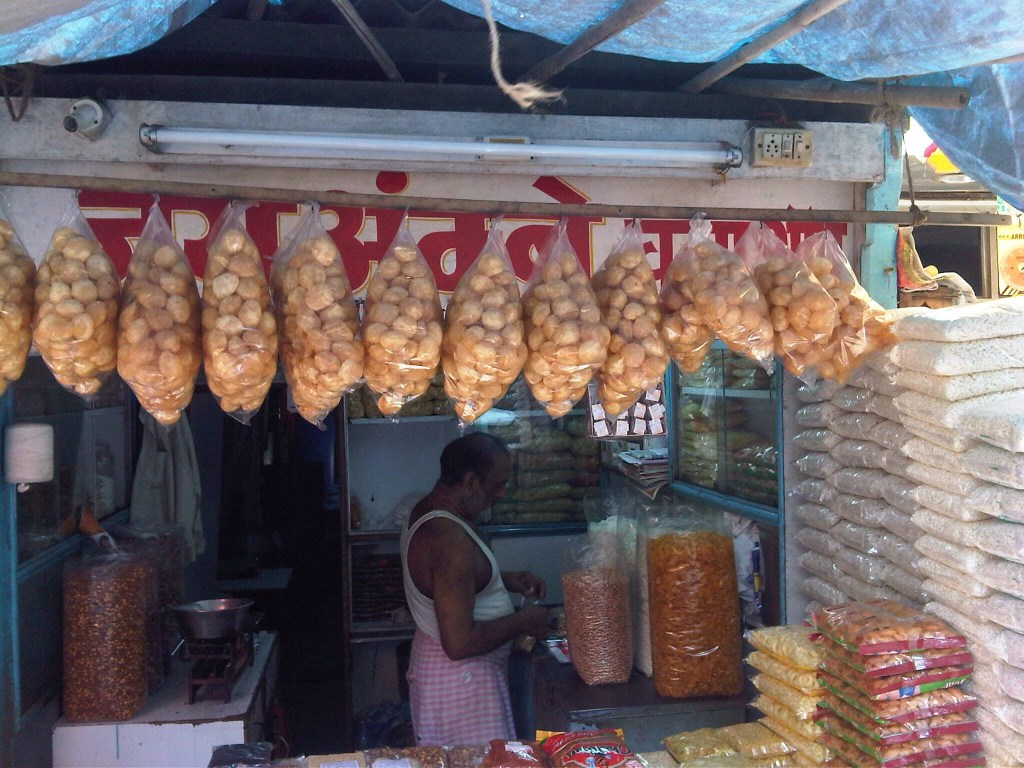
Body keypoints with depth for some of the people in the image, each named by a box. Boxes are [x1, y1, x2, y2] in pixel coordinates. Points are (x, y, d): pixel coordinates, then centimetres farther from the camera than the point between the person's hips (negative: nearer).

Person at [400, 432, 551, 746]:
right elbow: (460, 643, -31)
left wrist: (506, 579, 6)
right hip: (461, 679, -10)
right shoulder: (449, 540, -30)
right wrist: (522, 621, -18)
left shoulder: (427, 511, 2)